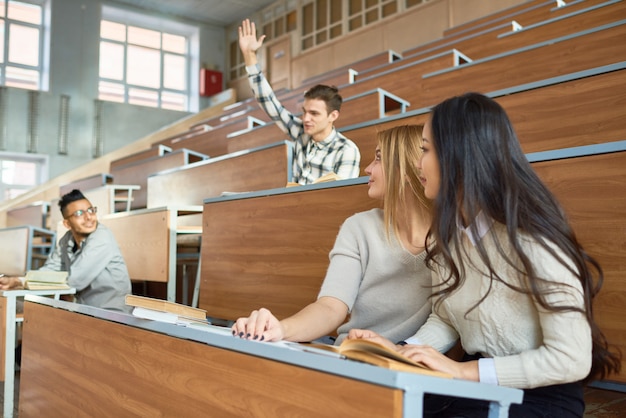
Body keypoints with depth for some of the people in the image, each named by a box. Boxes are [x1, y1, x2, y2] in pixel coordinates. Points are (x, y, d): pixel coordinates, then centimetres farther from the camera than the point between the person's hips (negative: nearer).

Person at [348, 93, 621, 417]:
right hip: (474, 386, 6)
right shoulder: (446, 236, 1)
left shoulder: (531, 241, -23)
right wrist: (400, 351, -11)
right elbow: (444, 320, 6)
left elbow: (571, 359, -23)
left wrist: (463, 370, -22)